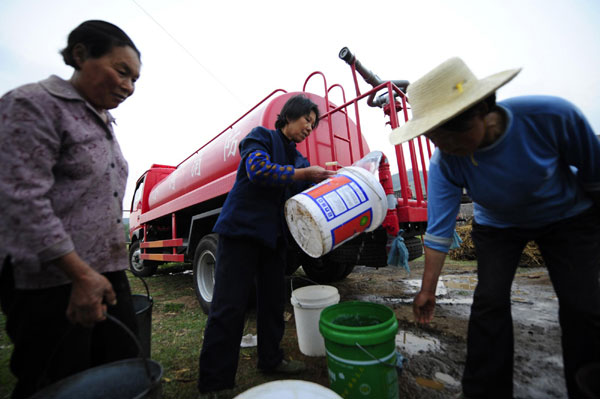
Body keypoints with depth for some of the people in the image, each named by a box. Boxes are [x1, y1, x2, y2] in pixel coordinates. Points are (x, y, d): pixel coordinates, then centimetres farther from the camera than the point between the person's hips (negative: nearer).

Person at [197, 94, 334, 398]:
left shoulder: (299, 160, 17)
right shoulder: (262, 137, 0)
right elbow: (258, 170, -21)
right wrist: (304, 173, -19)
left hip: (273, 236, 7)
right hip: (242, 229, -6)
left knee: (272, 300, 13)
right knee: (229, 306, -3)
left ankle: (270, 359, 32)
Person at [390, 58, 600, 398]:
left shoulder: (552, 115, -33)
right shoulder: (445, 163, -30)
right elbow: (439, 229, -24)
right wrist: (428, 290, -19)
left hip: (568, 216, 1)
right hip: (498, 225, 0)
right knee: (489, 300, -7)